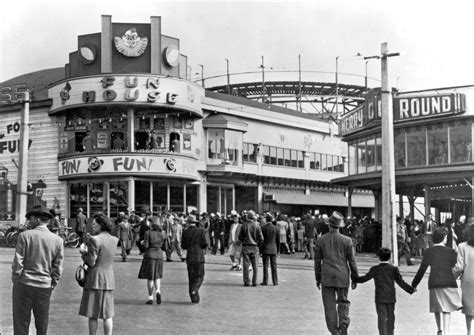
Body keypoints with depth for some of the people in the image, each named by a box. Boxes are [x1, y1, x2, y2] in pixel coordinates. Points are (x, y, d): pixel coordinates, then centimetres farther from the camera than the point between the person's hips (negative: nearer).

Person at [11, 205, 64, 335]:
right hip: (44, 287, 3)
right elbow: (58, 269, 0)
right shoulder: (57, 240, -1)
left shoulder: (25, 235, -9)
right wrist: (51, 286, 10)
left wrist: (15, 282, 2)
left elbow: (17, 262, -10)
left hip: (24, 285, -2)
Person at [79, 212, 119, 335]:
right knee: (107, 314, 10)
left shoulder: (95, 240, -15)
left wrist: (83, 252, 1)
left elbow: (91, 262, -16)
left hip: (95, 280, -6)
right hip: (109, 279, 6)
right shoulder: (114, 240, 5)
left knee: (92, 314, 4)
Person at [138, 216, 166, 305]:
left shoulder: (148, 233, -10)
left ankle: (150, 298, 7)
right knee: (157, 276, 15)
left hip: (149, 255, -3)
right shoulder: (162, 234, 3)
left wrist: (142, 243, 8)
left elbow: (145, 246, -13)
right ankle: (158, 291, -12)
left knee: (150, 277, 5)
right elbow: (165, 247, 6)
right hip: (159, 256, 3)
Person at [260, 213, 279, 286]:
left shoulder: (263, 228, -8)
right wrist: (277, 249, 15)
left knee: (265, 265, 2)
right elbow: (278, 240, 5)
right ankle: (275, 281, 8)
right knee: (274, 265, 7)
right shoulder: (276, 228, 0)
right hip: (273, 249, 3)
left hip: (265, 249, -3)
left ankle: (265, 281, 2)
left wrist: (260, 249, 3)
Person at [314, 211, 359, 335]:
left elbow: (317, 261, 3)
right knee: (343, 302, 15)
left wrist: (318, 278, 12)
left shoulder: (320, 240, -3)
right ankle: (343, 325, -3)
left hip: (327, 278, 0)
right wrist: (355, 278, 10)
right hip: (342, 277, 0)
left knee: (330, 306, 6)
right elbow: (352, 261, 0)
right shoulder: (346, 240, -4)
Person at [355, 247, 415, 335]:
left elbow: (365, 278, 6)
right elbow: (401, 282, -5)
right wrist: (411, 290, 4)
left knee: (382, 318, -3)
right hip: (391, 298, 2)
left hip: (380, 298, -2)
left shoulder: (375, 269, -2)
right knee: (390, 317, 14)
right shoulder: (394, 269, -1)